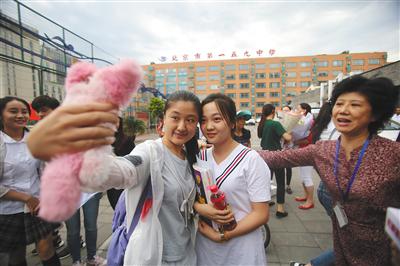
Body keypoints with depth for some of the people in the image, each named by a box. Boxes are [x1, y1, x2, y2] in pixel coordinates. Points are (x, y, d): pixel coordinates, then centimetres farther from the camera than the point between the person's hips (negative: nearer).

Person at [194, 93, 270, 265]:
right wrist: (199, 208, -16)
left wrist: (222, 236, -18)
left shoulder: (251, 159, -15)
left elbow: (261, 214, -14)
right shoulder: (200, 158, -3)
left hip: (242, 251, -3)